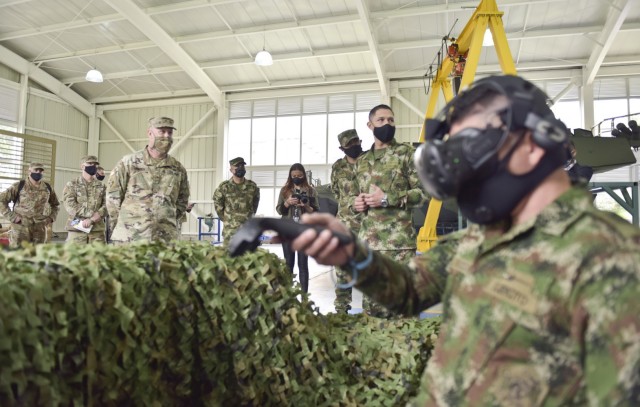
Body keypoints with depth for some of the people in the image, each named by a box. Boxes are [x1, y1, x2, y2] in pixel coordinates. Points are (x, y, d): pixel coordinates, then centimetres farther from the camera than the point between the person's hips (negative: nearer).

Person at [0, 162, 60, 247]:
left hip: (40, 229, 4)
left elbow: (55, 205, 24)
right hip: (21, 228, -3)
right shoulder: (19, 186, -1)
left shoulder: (47, 187, 10)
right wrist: (12, 217, -8)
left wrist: (51, 217, 10)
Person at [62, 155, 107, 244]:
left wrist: (92, 219, -13)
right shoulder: (72, 184, 8)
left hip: (97, 229, 2)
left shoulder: (102, 186, 15)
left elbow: (106, 206, 3)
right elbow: (69, 204, -6)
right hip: (76, 228, -2)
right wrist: (93, 215, -15)